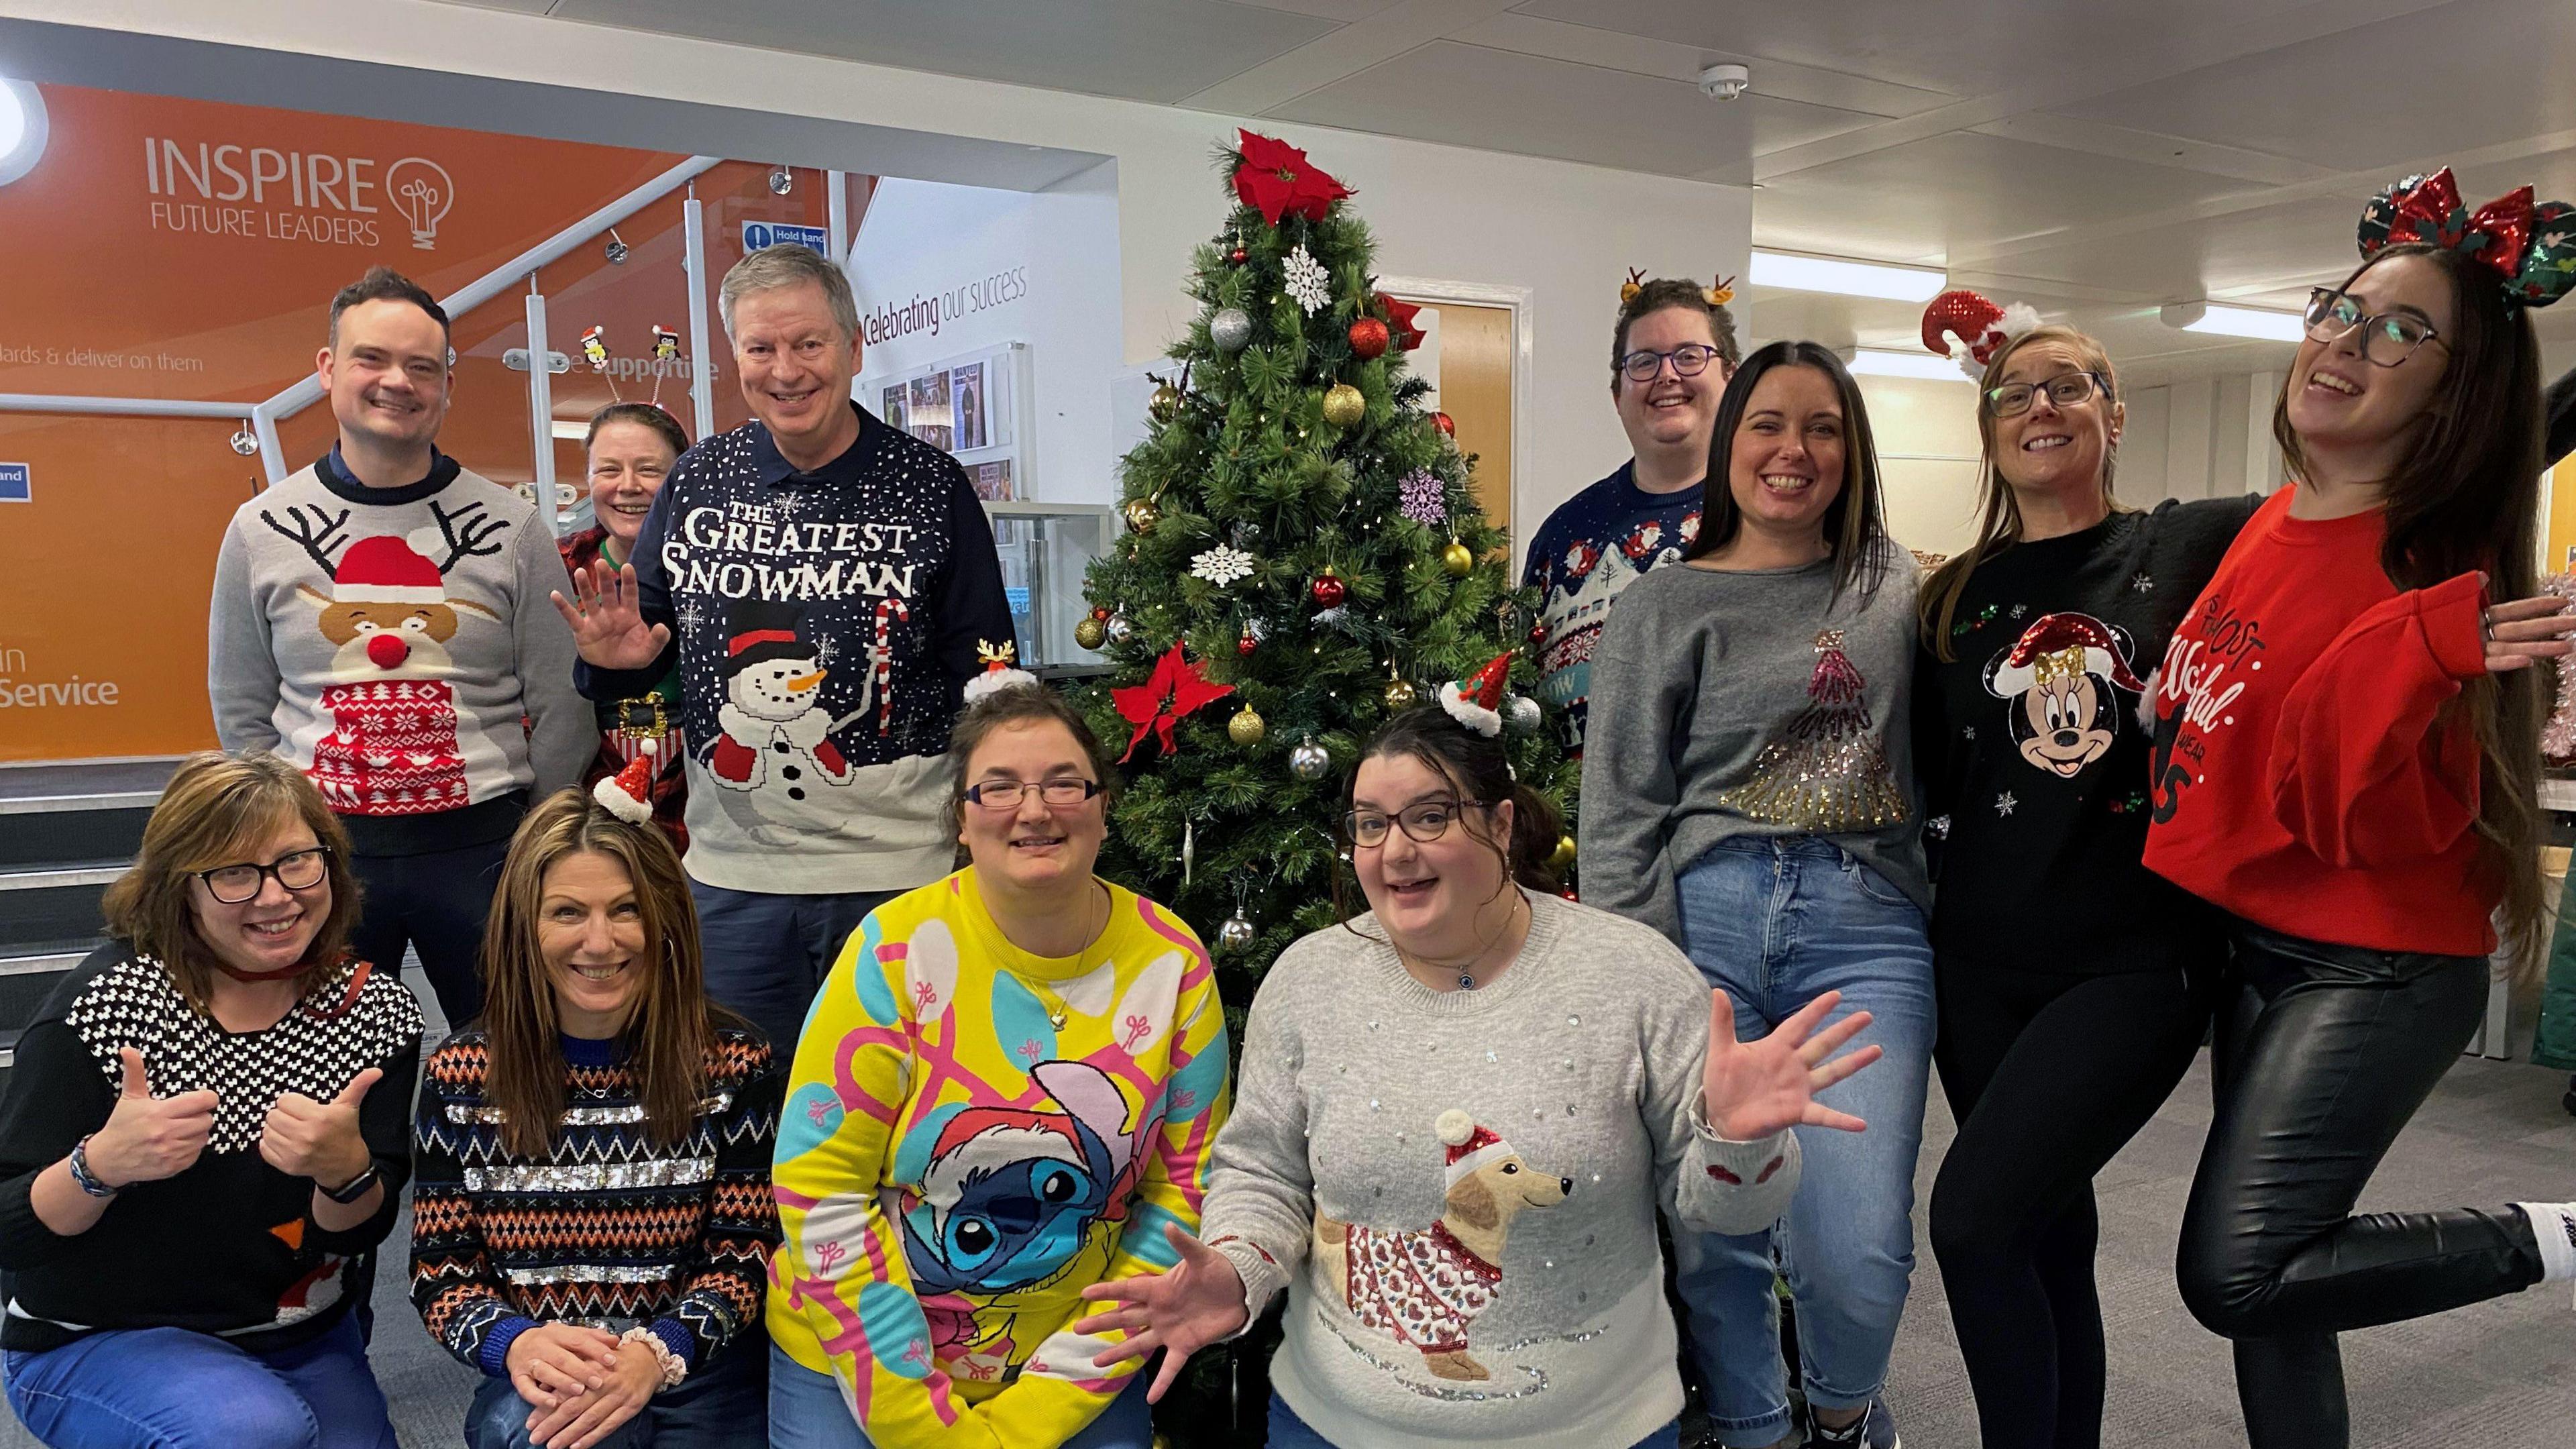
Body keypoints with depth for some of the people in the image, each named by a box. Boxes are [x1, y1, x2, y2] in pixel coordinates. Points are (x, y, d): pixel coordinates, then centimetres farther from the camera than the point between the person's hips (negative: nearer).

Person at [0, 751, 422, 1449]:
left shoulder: (377, 1010, -6)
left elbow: (359, 1234, -7)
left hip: (306, 1339, 5)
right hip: (98, 1341, -4)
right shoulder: (103, 1004, -14)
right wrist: (100, 1165, -33)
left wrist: (346, 1171, -30)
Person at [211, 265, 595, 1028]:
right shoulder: (262, 528, 5)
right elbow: (242, 712, 11)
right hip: (322, 849, 2)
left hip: (482, 848, -1)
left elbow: (560, 710, 1)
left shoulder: (513, 526, -1)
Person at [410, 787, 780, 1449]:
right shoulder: (461, 1075, -1)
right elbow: (441, 1270, 2)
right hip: (535, 1383, 1)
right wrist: (514, 1343, -20)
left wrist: (659, 1352, -23)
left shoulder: (733, 1063, -4)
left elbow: (744, 1254, -3)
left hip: (696, 1373, 0)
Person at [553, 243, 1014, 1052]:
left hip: (894, 875, -3)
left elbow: (985, 682, -1)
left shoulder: (930, 487, -4)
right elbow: (649, 640, 16)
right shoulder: (697, 482, 4)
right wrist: (617, 660, -8)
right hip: (731, 873, 3)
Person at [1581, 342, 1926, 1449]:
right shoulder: (1661, 607, 6)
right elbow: (1619, 817, 0)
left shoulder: (1899, 589, 14)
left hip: (1866, 930, 1)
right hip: (1703, 920, -1)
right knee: (1714, 1235, 1)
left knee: (1859, 1253, -7)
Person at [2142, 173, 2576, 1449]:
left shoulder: (2432, 575, -16)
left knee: (2233, 1277, -15)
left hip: (2374, 967, -7)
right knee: (2266, 1290, 14)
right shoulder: (2270, 526, 5)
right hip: (2251, 946, 7)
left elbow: (2374, 819, -24)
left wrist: (2414, 656, -38)